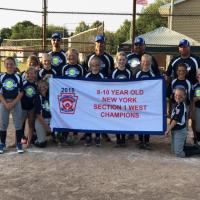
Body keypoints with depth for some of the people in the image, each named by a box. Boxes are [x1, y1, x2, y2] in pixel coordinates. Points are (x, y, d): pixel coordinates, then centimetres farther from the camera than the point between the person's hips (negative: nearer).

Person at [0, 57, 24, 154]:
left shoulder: (18, 77, -1)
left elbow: (21, 92, -3)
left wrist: (13, 103, -13)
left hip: (16, 102, -1)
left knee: (18, 123, 1)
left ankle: (19, 144, 10)